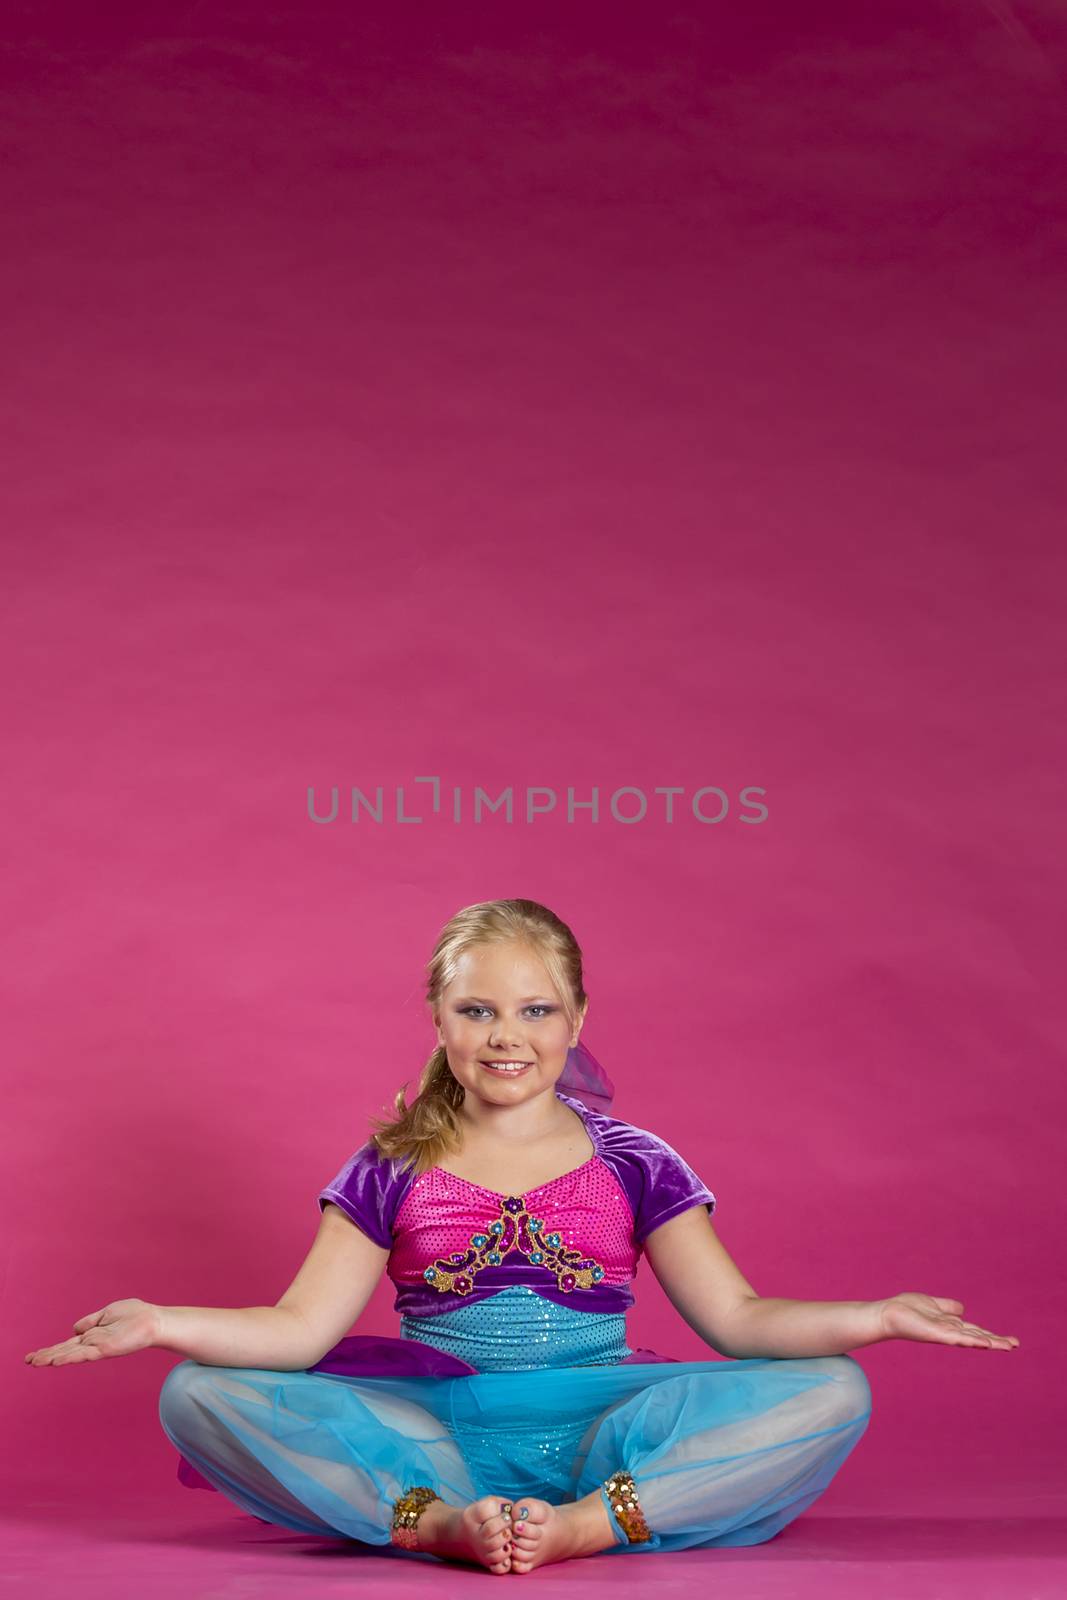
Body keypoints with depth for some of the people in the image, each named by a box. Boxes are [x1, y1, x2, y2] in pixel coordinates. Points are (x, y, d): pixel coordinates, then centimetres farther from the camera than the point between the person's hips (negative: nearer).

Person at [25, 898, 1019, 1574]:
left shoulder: (632, 1163, 9)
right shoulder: (391, 1172, 10)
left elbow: (736, 1316, 3)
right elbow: (302, 1328, 3)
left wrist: (875, 1315, -13)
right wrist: (162, 1323, -14)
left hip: (600, 1427, 0)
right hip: (425, 1434, 0)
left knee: (832, 1392, -23)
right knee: (198, 1397, -23)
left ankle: (585, 1524, -36)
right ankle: (442, 1521, -37)